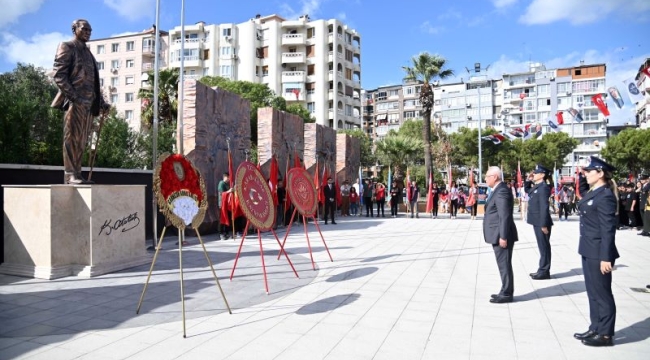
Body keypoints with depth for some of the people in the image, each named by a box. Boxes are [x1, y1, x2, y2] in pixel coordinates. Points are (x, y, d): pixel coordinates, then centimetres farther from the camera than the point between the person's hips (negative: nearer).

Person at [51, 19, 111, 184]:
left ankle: (76, 174, 7)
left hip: (89, 102, 7)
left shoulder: (88, 52, 27)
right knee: (72, 137, -10)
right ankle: (70, 175, -11)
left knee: (82, 140, 5)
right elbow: (58, 75, -7)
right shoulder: (67, 47, 4)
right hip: (75, 101, -7)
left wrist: (101, 102, 13)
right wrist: (73, 96, -18)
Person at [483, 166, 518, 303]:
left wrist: (503, 236, -22)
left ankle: (506, 294, 6)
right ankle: (505, 292, 24)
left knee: (505, 265, -2)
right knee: (504, 265, 15)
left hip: (501, 236, -10)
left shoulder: (501, 191, -17)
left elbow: (505, 216, -22)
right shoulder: (498, 190, 15)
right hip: (499, 235, 10)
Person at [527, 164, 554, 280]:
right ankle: (542, 270, 23)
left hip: (541, 223, -10)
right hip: (537, 222, 10)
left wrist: (544, 225, -22)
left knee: (544, 247, -1)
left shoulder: (543, 188, -16)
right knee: (542, 247, 15)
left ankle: (544, 272, 7)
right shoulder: (536, 187, 14)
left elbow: (544, 207, -21)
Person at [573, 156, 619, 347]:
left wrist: (605, 257, -21)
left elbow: (608, 229, -20)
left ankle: (605, 335, 16)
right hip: (589, 251, 9)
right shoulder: (593, 193, 11)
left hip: (599, 253, -9)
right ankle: (595, 329, 28)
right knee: (593, 293, 17)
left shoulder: (605, 196, -17)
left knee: (602, 294, 3)